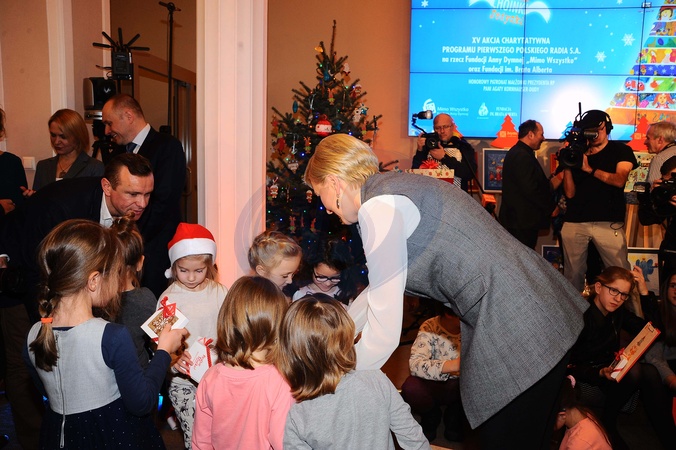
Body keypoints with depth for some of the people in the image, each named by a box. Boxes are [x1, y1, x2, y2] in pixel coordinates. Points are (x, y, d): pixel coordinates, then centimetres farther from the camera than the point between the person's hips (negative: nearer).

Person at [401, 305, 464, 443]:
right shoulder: (430, 328, -20)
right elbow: (415, 364, -34)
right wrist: (454, 365, -47)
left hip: (461, 387, 3)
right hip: (433, 385, -2)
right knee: (410, 388, -33)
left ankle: (454, 418, 4)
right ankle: (431, 416, 4)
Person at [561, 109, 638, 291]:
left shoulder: (621, 150, 10)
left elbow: (619, 180, -8)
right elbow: (570, 193, 8)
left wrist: (590, 169, -15)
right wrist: (567, 166, -2)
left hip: (609, 222, -2)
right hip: (574, 222, 2)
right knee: (573, 273, 2)